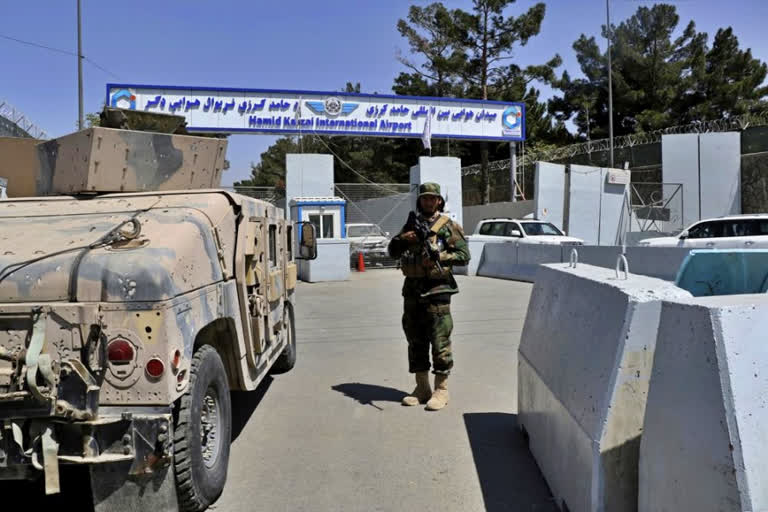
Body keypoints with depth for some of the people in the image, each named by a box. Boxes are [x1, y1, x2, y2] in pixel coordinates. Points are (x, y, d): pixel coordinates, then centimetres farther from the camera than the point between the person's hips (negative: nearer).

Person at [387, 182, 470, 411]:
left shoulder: (448, 226, 0)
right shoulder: (411, 224, 15)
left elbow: (464, 254, -6)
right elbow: (393, 252, 13)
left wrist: (438, 257, -17)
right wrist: (402, 239, -6)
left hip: (436, 289, -5)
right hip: (412, 289, 6)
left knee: (439, 340, -4)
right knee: (415, 340, 10)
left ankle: (441, 390, 7)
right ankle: (422, 388, 20)